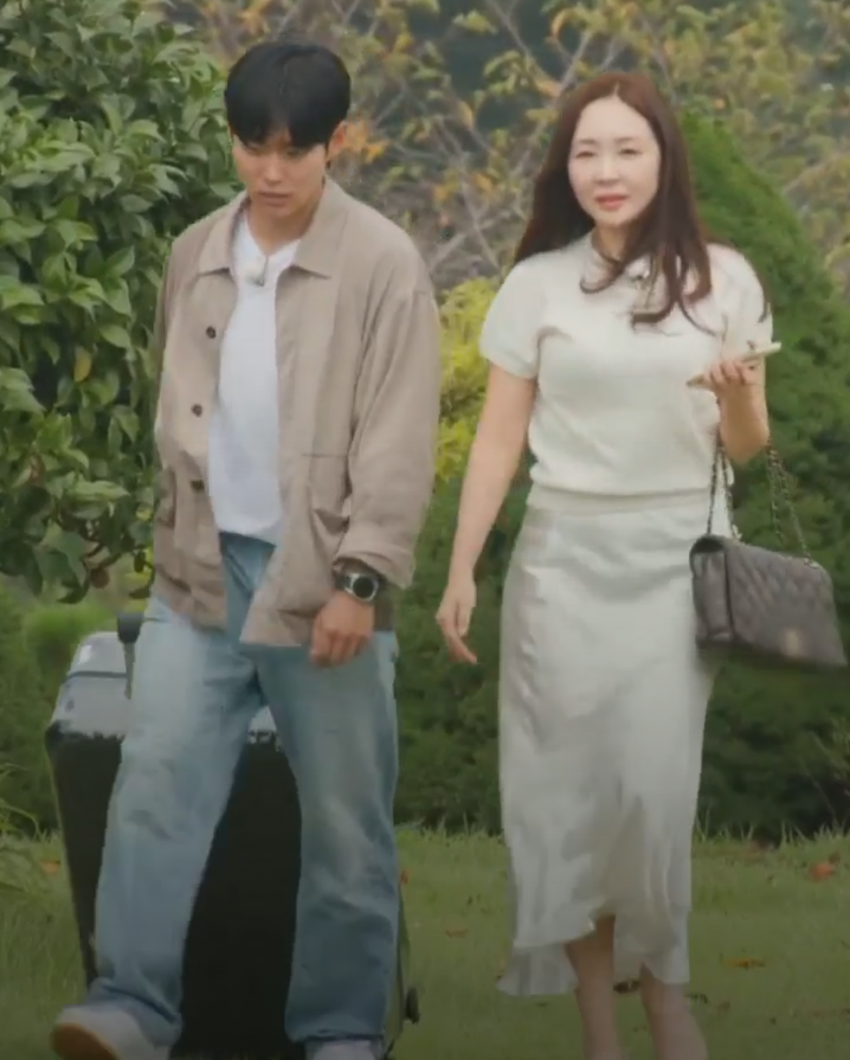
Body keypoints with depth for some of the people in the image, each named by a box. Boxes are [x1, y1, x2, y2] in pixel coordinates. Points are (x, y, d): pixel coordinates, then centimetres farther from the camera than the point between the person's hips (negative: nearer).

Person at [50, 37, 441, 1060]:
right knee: (155, 786, -6)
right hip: (201, 571, 4)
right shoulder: (195, 255, 8)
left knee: (343, 819, 3)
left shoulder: (382, 265, -8)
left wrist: (361, 577, -16)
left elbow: (398, 441, -11)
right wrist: (174, 530, 14)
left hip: (319, 581, -4)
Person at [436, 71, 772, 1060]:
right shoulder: (538, 285, 1)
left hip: (676, 561, 0)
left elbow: (747, 446, 8)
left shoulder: (723, 280, 2)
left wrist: (736, 395, -14)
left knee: (654, 785, -7)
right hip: (564, 559, 0)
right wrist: (460, 572, 0)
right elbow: (498, 440, 4)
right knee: (571, 785, 0)